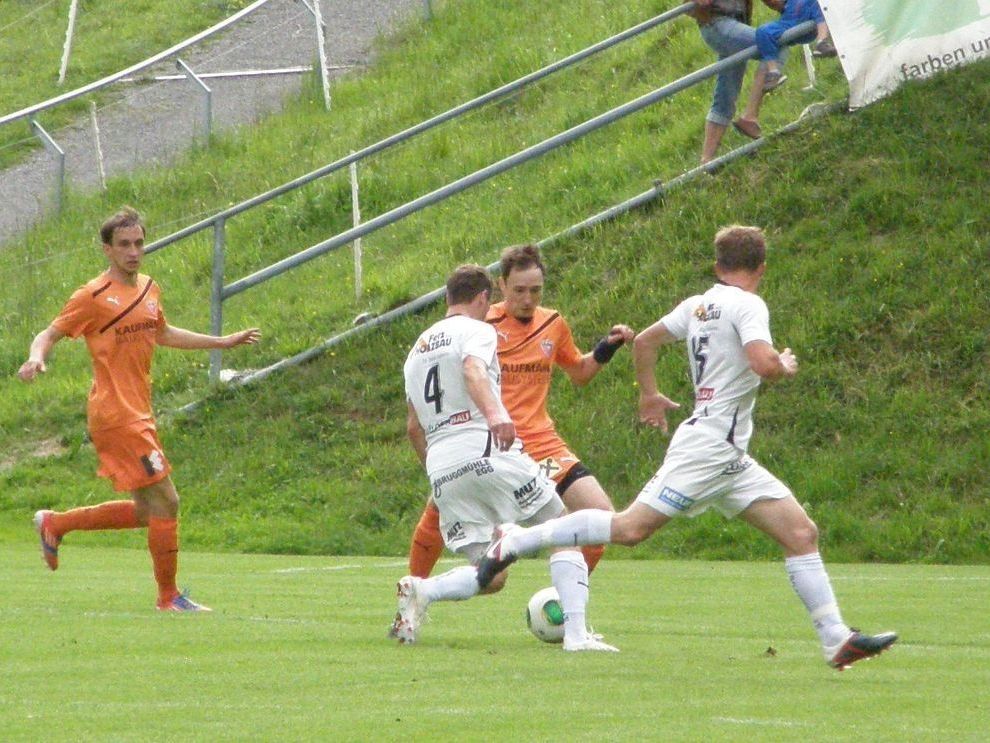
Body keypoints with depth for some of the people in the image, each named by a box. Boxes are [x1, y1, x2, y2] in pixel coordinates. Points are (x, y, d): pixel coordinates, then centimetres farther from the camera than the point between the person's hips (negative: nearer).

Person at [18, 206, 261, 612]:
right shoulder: (93, 296, -10)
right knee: (165, 502, -9)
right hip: (115, 414, -9)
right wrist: (36, 358, -30)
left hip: (139, 415, 9)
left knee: (145, 511, 13)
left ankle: (54, 524, 27)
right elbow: (49, 334, -8)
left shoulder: (150, 290, 13)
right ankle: (169, 597, 1)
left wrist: (222, 342, 33)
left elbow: (162, 333, 31)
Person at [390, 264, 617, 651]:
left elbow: (413, 426, 27)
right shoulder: (476, 331, 3)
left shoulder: (417, 349, 25)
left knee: (490, 577, 8)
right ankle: (576, 633, -7)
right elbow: (473, 371, -21)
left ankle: (422, 590, -20)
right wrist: (494, 415, -38)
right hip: (488, 454, -6)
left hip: (441, 467, 6)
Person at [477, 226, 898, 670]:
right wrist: (786, 367, -2)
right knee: (631, 528, -11)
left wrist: (649, 394, 37)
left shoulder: (697, 305, 16)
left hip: (731, 460, 10)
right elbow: (763, 364, -24)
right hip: (709, 447, -10)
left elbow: (645, 341, 25)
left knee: (801, 533, 3)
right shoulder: (747, 305, -9)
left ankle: (836, 639, -1)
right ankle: (514, 542, -3)